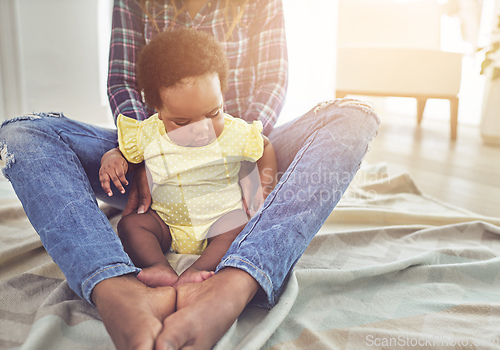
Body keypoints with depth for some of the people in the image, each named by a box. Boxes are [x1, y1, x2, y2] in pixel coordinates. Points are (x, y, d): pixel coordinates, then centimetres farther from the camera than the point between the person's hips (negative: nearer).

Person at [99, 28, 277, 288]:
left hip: (222, 215, -2)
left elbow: (265, 148, 7)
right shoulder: (147, 135, -9)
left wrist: (267, 187, -4)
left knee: (237, 229, -31)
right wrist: (112, 159, -15)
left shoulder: (235, 133, -11)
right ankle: (160, 268, -35)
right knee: (131, 223, -18)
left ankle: (197, 272, -43)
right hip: (168, 223, 3)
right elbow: (123, 151, 10)